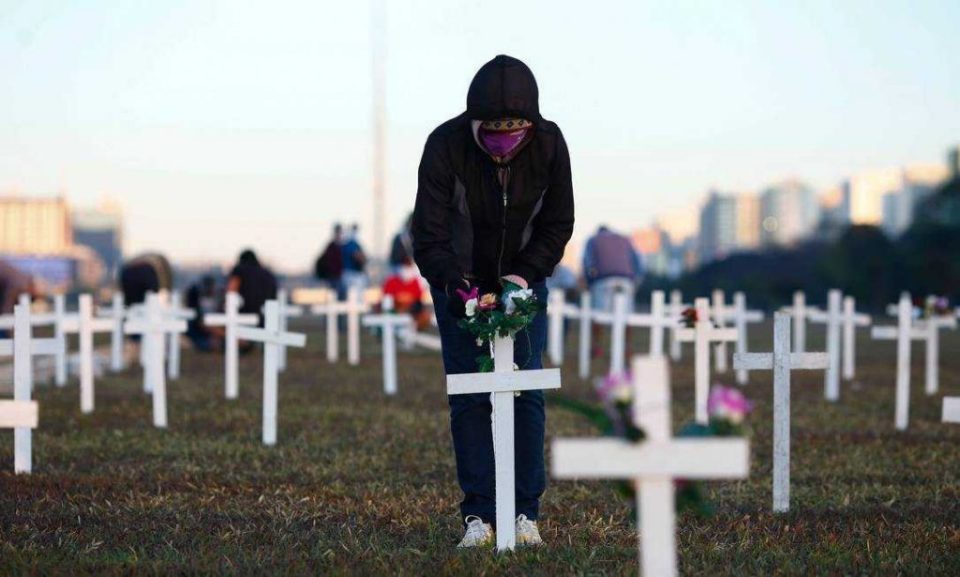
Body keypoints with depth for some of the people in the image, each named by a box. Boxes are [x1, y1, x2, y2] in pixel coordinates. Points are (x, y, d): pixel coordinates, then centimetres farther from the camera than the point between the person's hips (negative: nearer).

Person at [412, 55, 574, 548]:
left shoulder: (549, 145, -18)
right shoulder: (445, 146, -25)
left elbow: (557, 225, -7)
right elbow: (429, 235, -26)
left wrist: (525, 274, -21)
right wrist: (454, 281, -41)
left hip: (523, 280, 2)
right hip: (460, 284, -1)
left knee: (526, 391, -6)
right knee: (468, 396, -7)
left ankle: (526, 512, 0)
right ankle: (478, 515, -3)